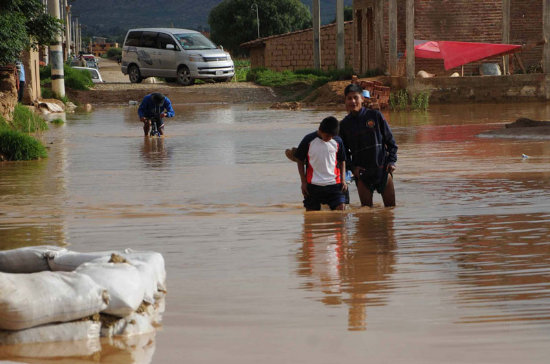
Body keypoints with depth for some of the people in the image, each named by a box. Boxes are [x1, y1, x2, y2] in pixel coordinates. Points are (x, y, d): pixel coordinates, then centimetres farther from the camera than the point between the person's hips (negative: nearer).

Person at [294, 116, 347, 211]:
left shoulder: (337, 141, 2)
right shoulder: (309, 140, -5)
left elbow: (342, 160, 15)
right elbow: (300, 161, 3)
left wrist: (343, 179, 4)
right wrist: (303, 182, 0)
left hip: (334, 183, 1)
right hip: (313, 185, -1)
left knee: (340, 208, -11)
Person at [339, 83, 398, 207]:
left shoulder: (375, 116, 0)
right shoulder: (344, 125, 4)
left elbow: (390, 140, 7)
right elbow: (343, 152, 12)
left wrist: (391, 161, -2)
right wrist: (352, 167, -4)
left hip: (382, 168, -1)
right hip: (361, 171, 1)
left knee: (391, 205, 1)